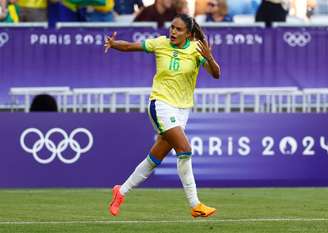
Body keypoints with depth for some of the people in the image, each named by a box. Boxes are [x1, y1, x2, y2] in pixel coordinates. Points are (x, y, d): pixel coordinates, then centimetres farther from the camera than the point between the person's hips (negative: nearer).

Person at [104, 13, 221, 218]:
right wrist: (113, 44, -17)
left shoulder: (196, 49, -5)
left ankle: (122, 191, 28)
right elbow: (130, 46, 3)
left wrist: (209, 57, -34)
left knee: (155, 159, 9)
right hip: (161, 103, -3)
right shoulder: (161, 44, -4)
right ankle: (195, 205, -16)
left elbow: (216, 74, -14)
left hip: (182, 109, 3)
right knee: (185, 150, -19)